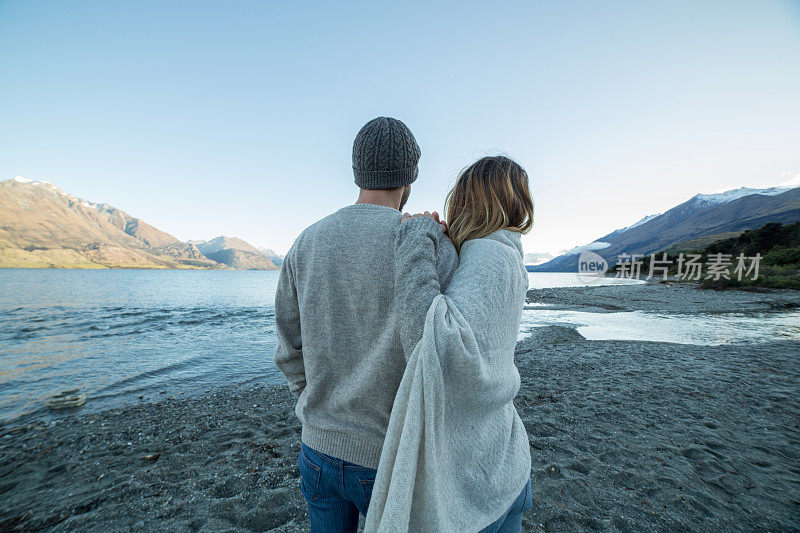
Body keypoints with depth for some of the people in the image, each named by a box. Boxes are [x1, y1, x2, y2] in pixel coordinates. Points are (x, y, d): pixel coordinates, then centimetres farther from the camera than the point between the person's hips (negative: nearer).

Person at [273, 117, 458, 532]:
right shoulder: (431, 246, -19)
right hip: (391, 457, -3)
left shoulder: (306, 243, -4)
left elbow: (289, 350, 1)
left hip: (318, 446, 4)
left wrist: (323, 409, 12)